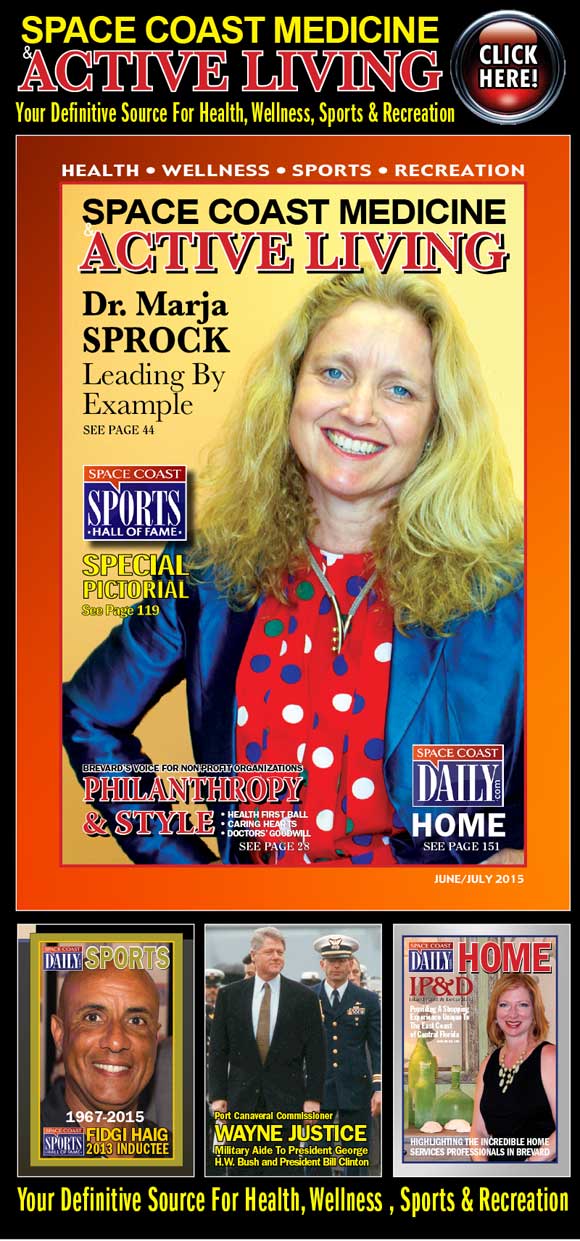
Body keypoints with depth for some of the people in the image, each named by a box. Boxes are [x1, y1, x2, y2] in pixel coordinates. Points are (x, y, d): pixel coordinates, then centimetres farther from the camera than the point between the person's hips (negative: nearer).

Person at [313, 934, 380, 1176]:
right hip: (317, 1089, 0)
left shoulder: (368, 1000, 4)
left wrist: (378, 1089, -7)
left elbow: (377, 1047, 2)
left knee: (358, 1158, 4)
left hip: (355, 1089, 0)